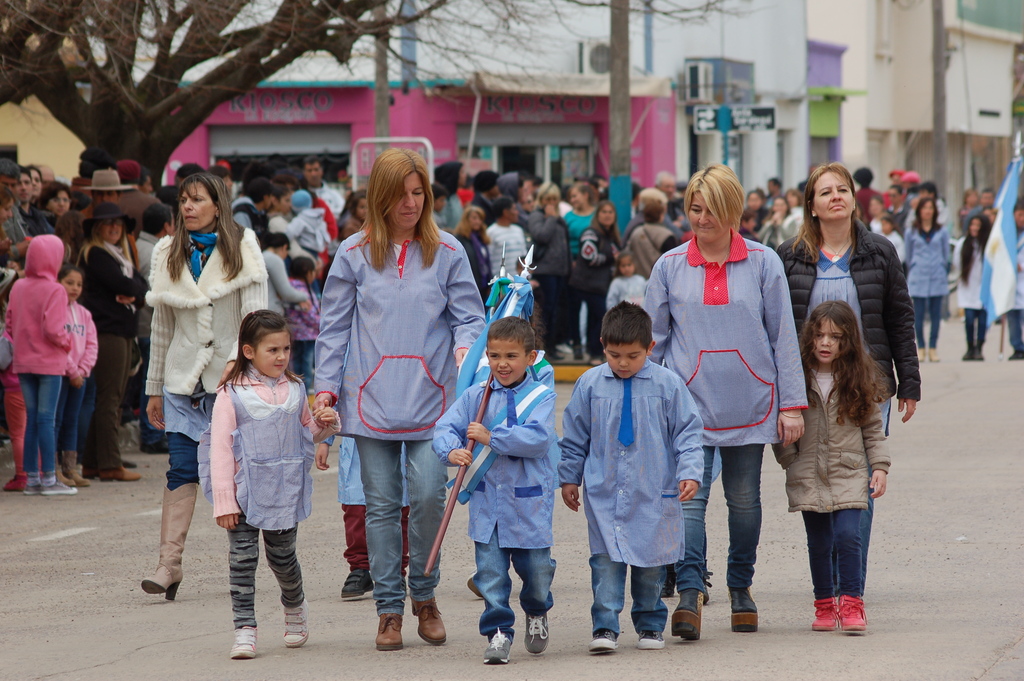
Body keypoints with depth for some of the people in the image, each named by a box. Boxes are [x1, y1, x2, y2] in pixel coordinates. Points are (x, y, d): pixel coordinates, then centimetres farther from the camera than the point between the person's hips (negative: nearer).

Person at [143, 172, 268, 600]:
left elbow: (255, 315, -6)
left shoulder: (242, 249, 0)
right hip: (183, 378, 2)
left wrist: (236, 362, -18)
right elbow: (161, 326, 14)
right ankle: (169, 563, -11)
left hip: (232, 376, -2)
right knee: (182, 467, -8)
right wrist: (154, 389, 14)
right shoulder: (168, 255, 10)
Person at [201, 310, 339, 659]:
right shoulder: (232, 393, -7)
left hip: (285, 491, 3)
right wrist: (223, 500, -12)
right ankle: (244, 627, -1)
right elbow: (220, 447, -8)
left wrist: (324, 423, -3)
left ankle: (295, 607, 38)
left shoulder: (294, 389, 7)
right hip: (245, 491, -3)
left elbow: (307, 432, 21)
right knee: (242, 556, -5)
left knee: (282, 555, 12)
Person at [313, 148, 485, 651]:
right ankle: (389, 608, 11)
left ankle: (424, 596, 10)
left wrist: (466, 346, -15)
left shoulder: (447, 253, 4)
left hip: (430, 397, -1)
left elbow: (469, 316, 6)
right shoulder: (354, 255, 5)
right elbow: (334, 326, 9)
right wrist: (327, 384, 3)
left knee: (428, 496, -10)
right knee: (381, 504, 3)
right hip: (372, 397, 1)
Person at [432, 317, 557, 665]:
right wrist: (452, 451, -22)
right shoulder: (475, 397, 4)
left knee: (536, 567, 9)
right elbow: (445, 427, 0)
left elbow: (538, 438, -18)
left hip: (529, 502, -2)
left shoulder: (541, 396, -4)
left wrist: (490, 437, -20)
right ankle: (498, 632, 6)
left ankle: (537, 613, 38)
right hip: (486, 502, 2)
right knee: (490, 571, -2)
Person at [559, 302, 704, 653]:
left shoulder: (667, 384, -3)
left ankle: (650, 624, 23)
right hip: (603, 493, 0)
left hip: (653, 493, 0)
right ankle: (605, 627, -9)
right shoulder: (590, 384, 1)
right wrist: (569, 478, 12)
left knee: (650, 564, 8)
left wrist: (689, 472, -9)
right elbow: (574, 436, 11)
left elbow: (687, 432, 1)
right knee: (605, 561, -9)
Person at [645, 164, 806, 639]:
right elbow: (653, 340, 9)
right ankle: (689, 592, -19)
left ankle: (741, 588, 23)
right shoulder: (669, 267, 4)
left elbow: (783, 336, 3)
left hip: (749, 401, 0)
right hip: (690, 402, 0)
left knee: (744, 500, 9)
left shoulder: (762, 262, 2)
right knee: (689, 497, -12)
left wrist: (791, 403, -1)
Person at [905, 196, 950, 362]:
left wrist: (944, 272, 7)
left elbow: (946, 255, 12)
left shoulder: (942, 232, 8)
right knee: (918, 314, -3)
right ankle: (920, 347, 3)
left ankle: (933, 348, 6)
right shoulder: (912, 232, 7)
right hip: (918, 278, -1)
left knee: (936, 314, 1)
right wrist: (910, 273, 9)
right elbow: (909, 256, 12)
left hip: (937, 278, 1)